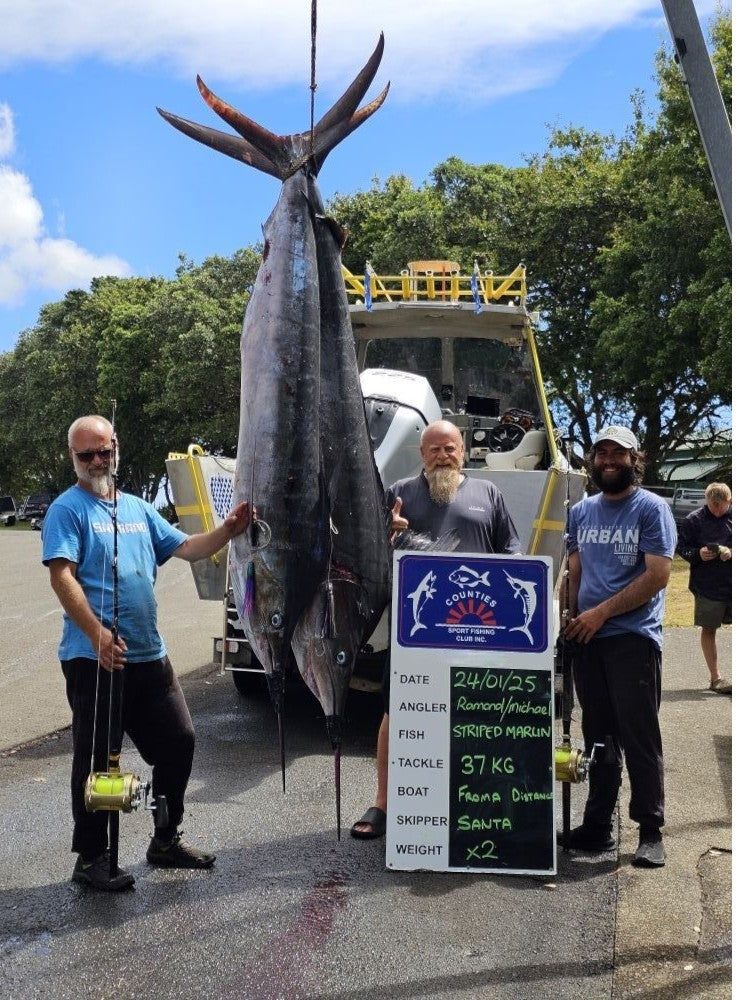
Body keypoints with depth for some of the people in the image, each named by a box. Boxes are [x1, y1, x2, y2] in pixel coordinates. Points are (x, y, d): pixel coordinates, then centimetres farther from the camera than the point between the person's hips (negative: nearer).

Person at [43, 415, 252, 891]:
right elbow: (62, 576, -16)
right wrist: (97, 633, -27)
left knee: (179, 741, 11)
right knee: (97, 758, 1)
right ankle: (91, 857, 15)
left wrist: (228, 530, -3)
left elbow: (186, 548, 14)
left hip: (149, 655, 7)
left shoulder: (138, 508, 16)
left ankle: (166, 839, 28)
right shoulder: (68, 509, -5)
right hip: (95, 658, -7)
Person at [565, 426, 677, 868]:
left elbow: (657, 575, -11)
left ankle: (651, 832, 4)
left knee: (640, 737, -4)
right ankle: (598, 825, 19)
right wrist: (571, 619, 5)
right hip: (588, 640, 6)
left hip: (634, 638, -5)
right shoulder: (581, 512, 15)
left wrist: (601, 612, -12)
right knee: (598, 736, 11)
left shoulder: (651, 508, -3)